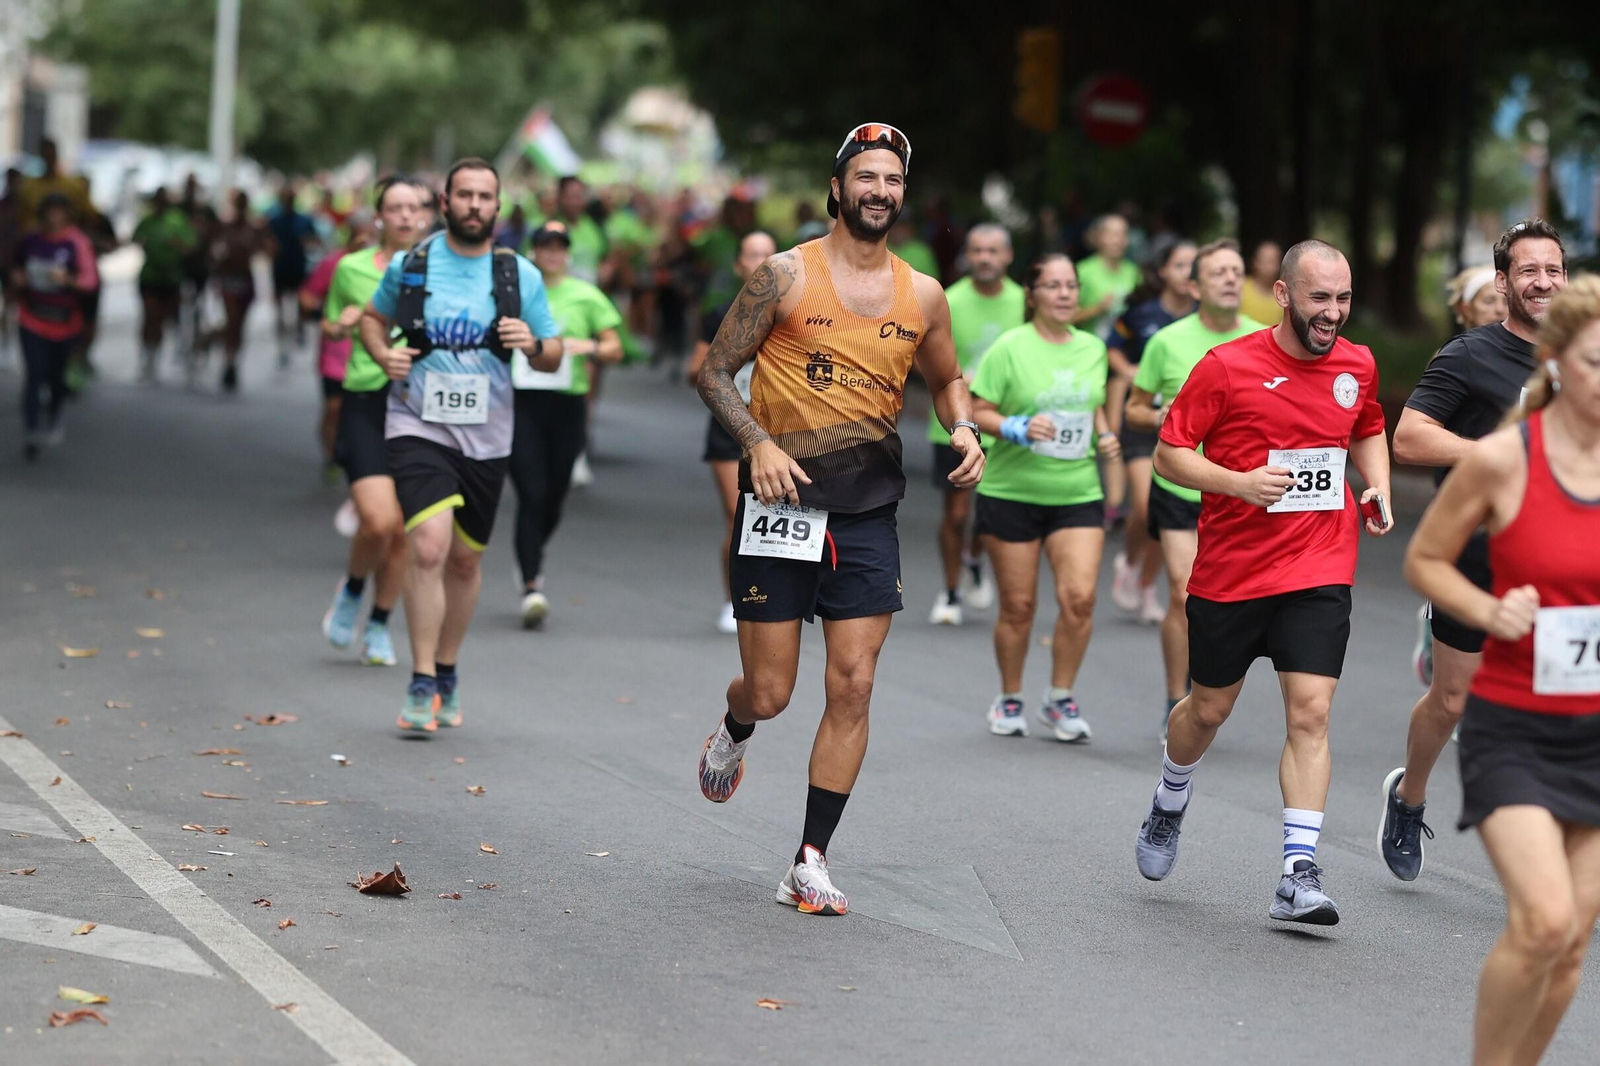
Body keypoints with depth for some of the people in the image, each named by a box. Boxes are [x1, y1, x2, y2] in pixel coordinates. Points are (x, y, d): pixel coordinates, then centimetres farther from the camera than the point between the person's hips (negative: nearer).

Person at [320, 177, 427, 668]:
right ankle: (352, 591, 13)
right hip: (365, 403, -2)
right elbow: (328, 326, 19)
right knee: (379, 521, -18)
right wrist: (342, 325, -3)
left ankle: (379, 625, 23)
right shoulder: (351, 269, 4)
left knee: (403, 532, 3)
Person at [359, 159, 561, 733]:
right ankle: (421, 686, -12)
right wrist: (383, 354, -4)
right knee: (429, 547, -20)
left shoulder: (522, 275, 2)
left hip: (486, 437, 3)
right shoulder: (409, 266, -1)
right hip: (418, 428, -3)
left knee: (466, 560, 12)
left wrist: (534, 344, -14)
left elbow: (553, 356, 9)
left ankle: (447, 674, 32)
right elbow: (372, 317, 17)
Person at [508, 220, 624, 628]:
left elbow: (615, 348, 7)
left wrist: (590, 347, -12)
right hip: (521, 402, -2)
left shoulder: (586, 296, 8)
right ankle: (531, 586, -14)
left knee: (554, 498, 8)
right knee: (532, 494, -13)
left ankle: (532, 557, 38)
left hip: (567, 405, 2)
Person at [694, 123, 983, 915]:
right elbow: (716, 372, -3)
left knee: (852, 687, -6)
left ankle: (811, 862, 2)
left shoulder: (922, 297, 6)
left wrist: (963, 429, 2)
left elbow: (945, 377, 23)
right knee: (769, 692, 1)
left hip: (867, 513, 3)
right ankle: (734, 731, 40)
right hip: (781, 499, -3)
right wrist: (757, 442, -19)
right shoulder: (787, 276, -5)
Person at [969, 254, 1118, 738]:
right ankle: (1009, 700, 24)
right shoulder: (1010, 348, -6)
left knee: (1080, 597, -11)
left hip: (1078, 493, 3)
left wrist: (1104, 435, 4)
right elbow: (977, 411, -6)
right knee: (1018, 606, 3)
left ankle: (1060, 699, 8)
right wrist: (1018, 428, -21)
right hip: (1011, 493, -3)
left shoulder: (1093, 348, 8)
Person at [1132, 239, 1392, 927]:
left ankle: (1299, 876, -12)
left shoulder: (1358, 366, 3)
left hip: (1319, 572, 2)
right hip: (1230, 571, -2)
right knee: (1209, 709, 13)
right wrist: (1239, 482, -22)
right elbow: (1169, 453, -6)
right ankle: (1169, 806, 44)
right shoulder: (1227, 366, -10)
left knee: (1311, 714, -11)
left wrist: (1377, 486, 5)